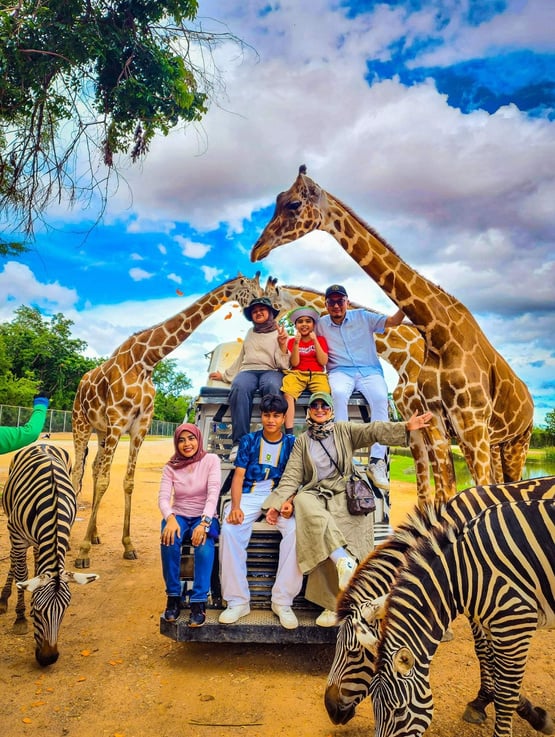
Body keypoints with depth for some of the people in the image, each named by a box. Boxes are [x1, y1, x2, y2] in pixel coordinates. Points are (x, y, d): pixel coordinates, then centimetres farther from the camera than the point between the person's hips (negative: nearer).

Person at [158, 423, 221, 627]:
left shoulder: (211, 460, -7)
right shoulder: (171, 466, 1)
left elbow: (213, 493, -18)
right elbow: (163, 497, -11)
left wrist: (204, 523, -35)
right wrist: (170, 518, -34)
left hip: (204, 517, -2)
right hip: (178, 516, 2)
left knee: (204, 544, -34)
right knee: (169, 540, -31)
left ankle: (199, 602, -24)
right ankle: (173, 596, -14)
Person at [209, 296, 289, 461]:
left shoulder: (279, 333, 15)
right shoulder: (250, 333, 28)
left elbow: (284, 365, 3)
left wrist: (282, 344, -11)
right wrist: (225, 375, 35)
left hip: (271, 371, -2)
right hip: (248, 370, 3)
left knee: (272, 385, -41)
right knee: (239, 387, -36)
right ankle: (239, 442, -39)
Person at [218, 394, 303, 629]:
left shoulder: (292, 443, 5)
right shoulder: (249, 440, 7)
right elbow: (238, 476, 1)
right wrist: (235, 506, -16)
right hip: (249, 495, 1)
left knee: (296, 530, -30)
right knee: (229, 530, -29)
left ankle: (282, 601, -17)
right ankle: (238, 601, -15)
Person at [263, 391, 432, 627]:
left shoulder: (344, 430, 11)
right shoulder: (302, 441, 15)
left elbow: (373, 430, -3)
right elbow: (292, 473, 7)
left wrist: (405, 427, -17)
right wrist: (285, 498, -10)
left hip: (342, 492, -1)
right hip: (314, 492, 1)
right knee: (303, 502, -32)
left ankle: (334, 603, -19)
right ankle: (344, 560, -34)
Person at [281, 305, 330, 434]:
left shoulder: (320, 339, 15)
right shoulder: (292, 341, 16)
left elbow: (323, 362, 2)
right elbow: (294, 363, 3)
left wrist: (315, 340, -5)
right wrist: (296, 343, -7)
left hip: (317, 374, 0)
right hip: (297, 374, 0)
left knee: (323, 395, -36)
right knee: (287, 393, -34)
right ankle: (289, 433, -40)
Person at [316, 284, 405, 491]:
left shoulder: (363, 317, 12)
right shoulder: (321, 324, 15)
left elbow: (392, 321, 4)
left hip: (370, 371, 0)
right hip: (341, 372, 0)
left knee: (380, 398, -32)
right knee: (338, 394, -37)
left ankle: (377, 461, -33)